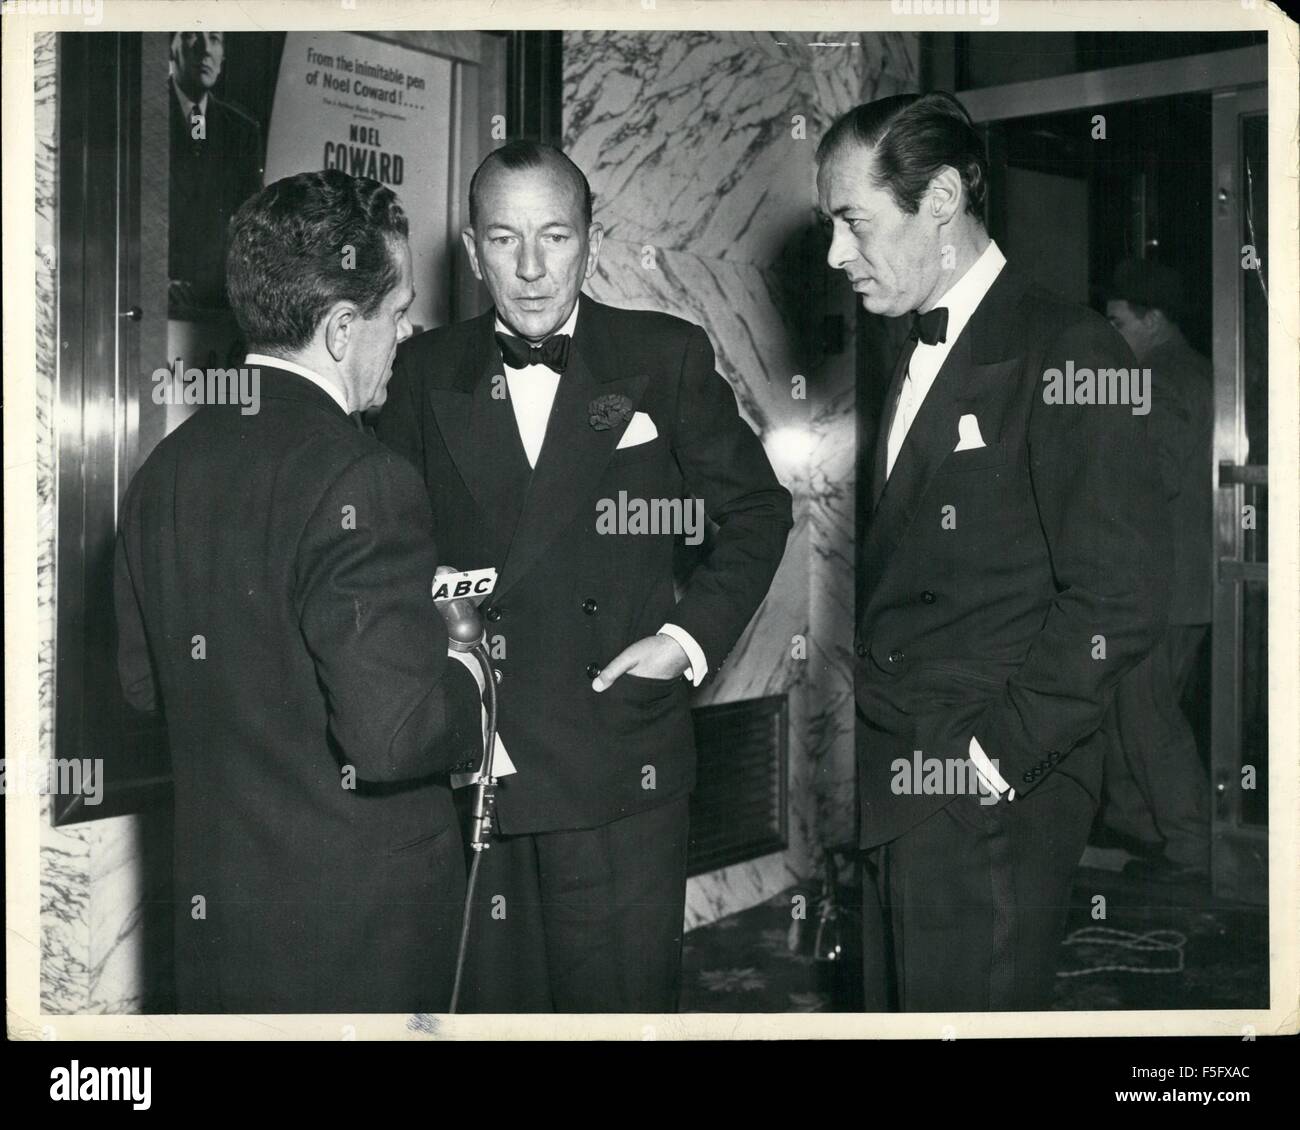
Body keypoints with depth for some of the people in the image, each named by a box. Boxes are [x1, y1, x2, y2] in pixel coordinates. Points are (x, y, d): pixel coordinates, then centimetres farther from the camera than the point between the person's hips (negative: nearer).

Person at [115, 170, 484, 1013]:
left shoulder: (165, 469, 2)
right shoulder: (359, 481, -22)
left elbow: (143, 681, 12)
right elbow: (392, 732, -27)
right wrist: (470, 687, -8)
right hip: (362, 932, -7)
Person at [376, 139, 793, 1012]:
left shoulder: (667, 359, 2)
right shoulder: (426, 370, 8)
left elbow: (757, 509, 9)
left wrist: (693, 636, -3)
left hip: (618, 771, -1)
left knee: (625, 999, 4)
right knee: (490, 998, 9)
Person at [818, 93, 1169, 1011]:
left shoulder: (1067, 353, -10)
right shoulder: (910, 356, 16)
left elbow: (1120, 600, -15)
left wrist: (992, 761, -15)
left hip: (986, 807, -7)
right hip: (883, 792, 7)